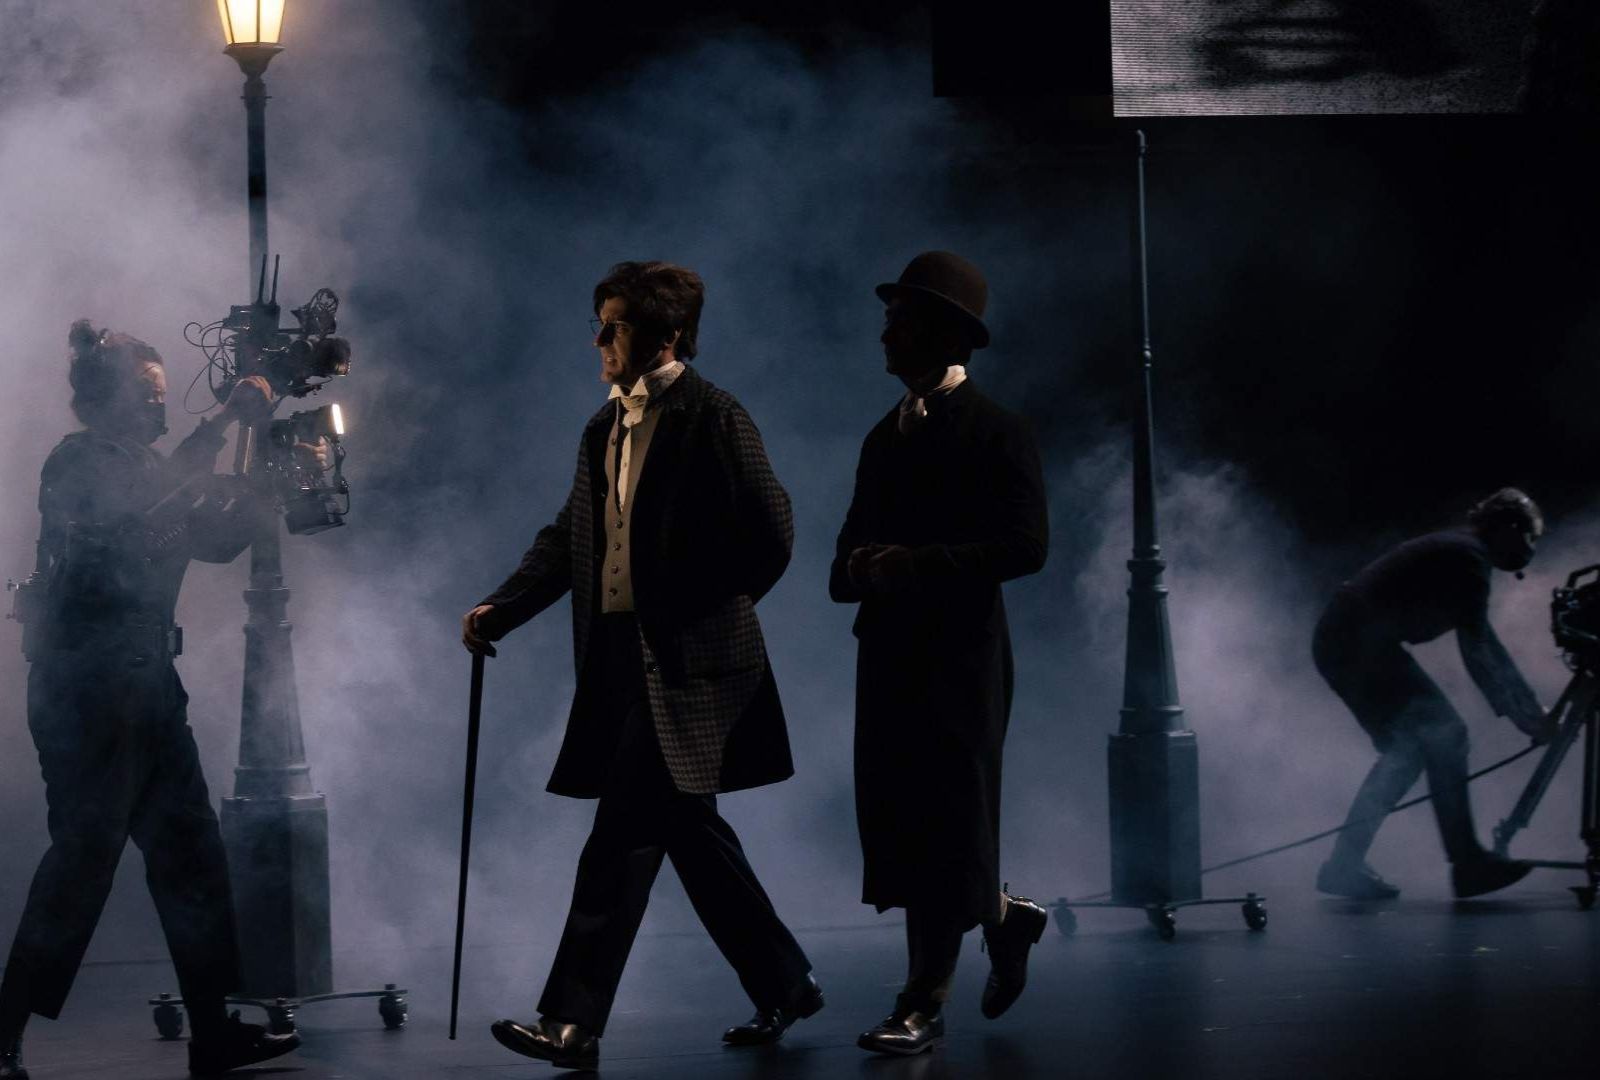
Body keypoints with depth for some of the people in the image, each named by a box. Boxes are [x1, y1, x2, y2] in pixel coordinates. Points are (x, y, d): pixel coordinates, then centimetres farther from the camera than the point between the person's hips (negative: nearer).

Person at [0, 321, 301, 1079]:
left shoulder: (147, 471, 17)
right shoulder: (77, 463, -8)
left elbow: (218, 539, 15)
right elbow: (140, 505, -27)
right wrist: (224, 422, -25)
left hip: (145, 687, 9)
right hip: (84, 689, -9)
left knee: (190, 853, 7)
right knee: (85, 855, -9)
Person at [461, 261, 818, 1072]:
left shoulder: (712, 418, -10)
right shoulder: (605, 428, 14)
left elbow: (769, 534, -14)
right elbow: (568, 538, 16)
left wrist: (698, 614, -7)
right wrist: (499, 608, 4)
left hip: (684, 665, -8)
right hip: (623, 658, 8)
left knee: (622, 838, -10)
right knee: (690, 830, 14)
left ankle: (573, 1021, -9)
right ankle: (783, 984, 27)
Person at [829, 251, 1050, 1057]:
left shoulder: (997, 434, -7)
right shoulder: (885, 436, 16)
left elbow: (1025, 545, -16)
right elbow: (852, 548, 20)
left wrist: (913, 564, -19)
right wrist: (858, 570, -4)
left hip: (959, 660, -7)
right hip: (887, 656, 7)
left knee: (945, 826, -2)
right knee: (895, 826, 8)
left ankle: (926, 1004, 5)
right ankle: (1001, 916, 30)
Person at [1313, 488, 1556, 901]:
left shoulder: (1457, 553, 21)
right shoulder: (1468, 558, -10)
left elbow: (1483, 645, 27)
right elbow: (1476, 652, -13)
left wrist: (1529, 710, 26)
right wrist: (1524, 715, -6)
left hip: (1337, 641, 10)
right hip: (1361, 642, -10)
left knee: (1407, 747, 12)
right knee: (1442, 733, -9)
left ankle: (1345, 865, 10)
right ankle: (1468, 862, -10)